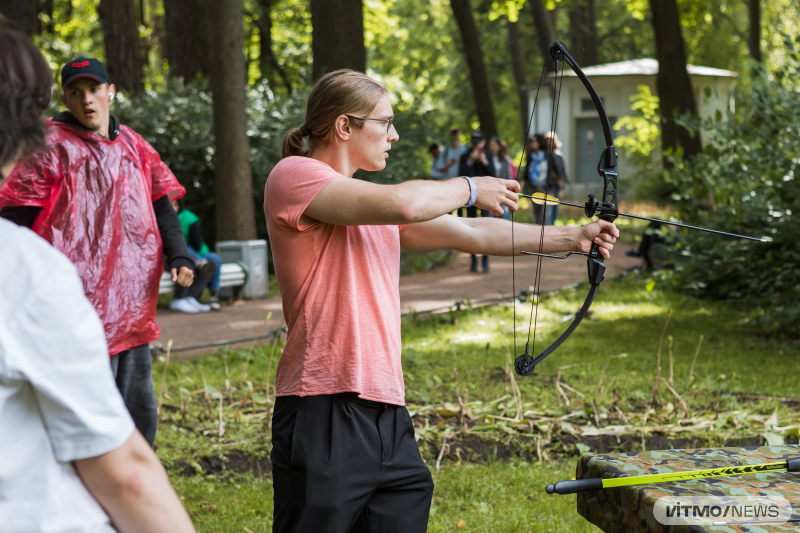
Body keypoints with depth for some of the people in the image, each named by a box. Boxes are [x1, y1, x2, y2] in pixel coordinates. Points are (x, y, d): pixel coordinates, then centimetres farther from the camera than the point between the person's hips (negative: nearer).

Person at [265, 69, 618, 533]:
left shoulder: (375, 202, 21)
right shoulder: (293, 176, -7)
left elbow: (470, 234, 23)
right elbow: (405, 204, -20)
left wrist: (571, 238, 21)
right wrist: (468, 188, -2)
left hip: (387, 415, 8)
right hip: (326, 413, -8)